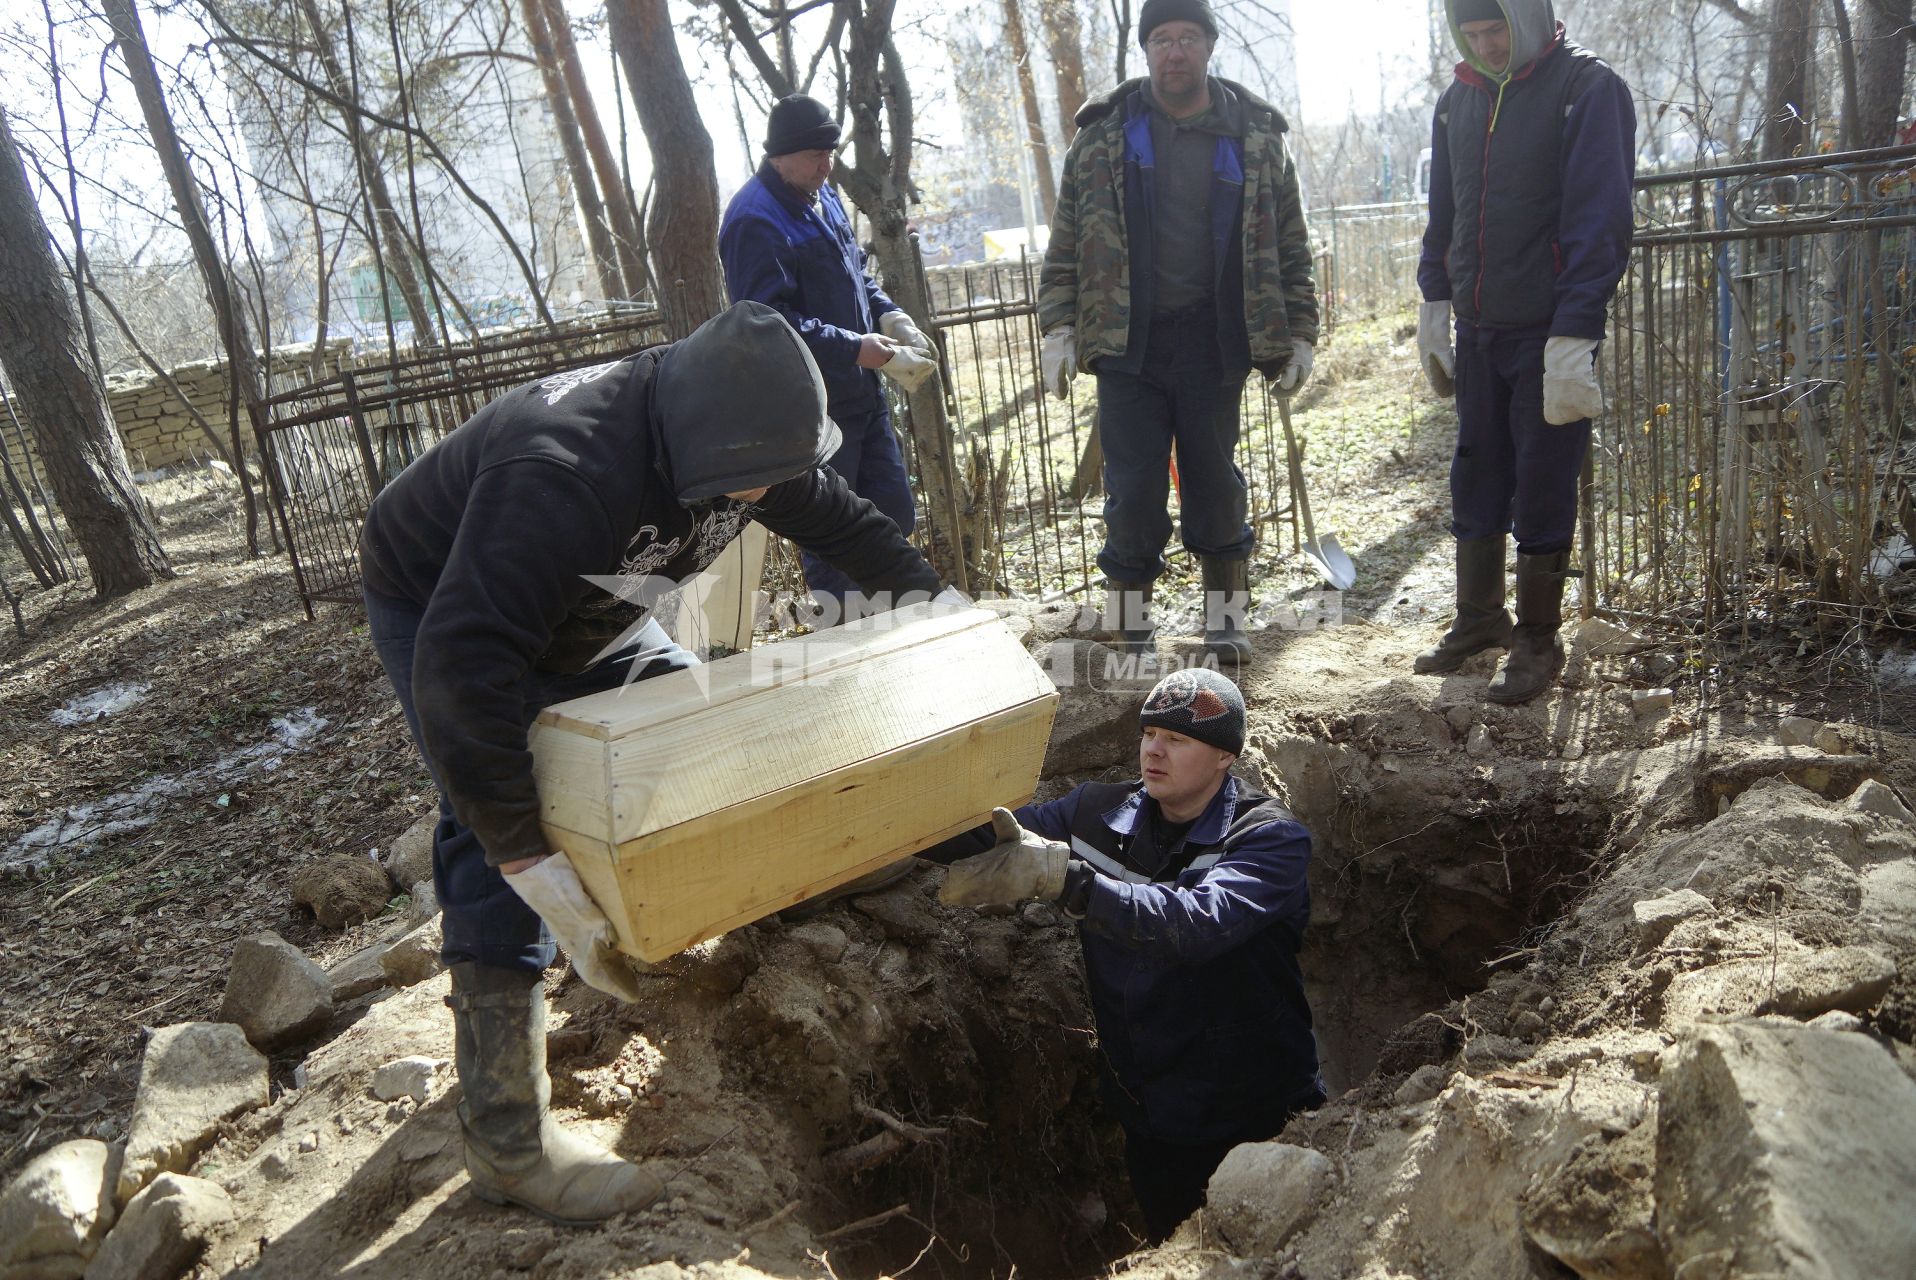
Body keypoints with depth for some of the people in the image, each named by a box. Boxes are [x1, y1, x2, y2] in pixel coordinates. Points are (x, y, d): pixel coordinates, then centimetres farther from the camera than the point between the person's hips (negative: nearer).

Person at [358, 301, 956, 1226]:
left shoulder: (742, 443, -18)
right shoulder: (565, 471, -44)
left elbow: (845, 523, 1)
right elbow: (461, 668, -50)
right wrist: (527, 852, -52)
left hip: (583, 608, 8)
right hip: (437, 608, -8)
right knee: (492, 844, -21)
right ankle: (507, 1143, -17)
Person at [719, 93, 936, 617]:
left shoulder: (824, 196, 12)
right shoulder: (755, 219, -17)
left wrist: (891, 317, 2)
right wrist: (864, 350, -25)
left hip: (862, 390, 9)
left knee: (895, 515, 13)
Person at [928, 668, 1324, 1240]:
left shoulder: (1269, 839, -18)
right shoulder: (1100, 812, -3)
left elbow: (1198, 921, -37)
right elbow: (989, 838, -9)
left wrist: (1062, 877, -48)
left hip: (1258, 1125, -4)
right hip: (1149, 1122, 4)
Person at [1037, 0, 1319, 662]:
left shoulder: (1256, 135, 6)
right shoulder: (1103, 136, 5)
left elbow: (1289, 245, 10)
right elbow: (1065, 245, 7)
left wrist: (1298, 334, 5)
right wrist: (1059, 328, -2)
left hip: (1213, 341, 1)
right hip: (1128, 341, 0)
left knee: (1215, 481, 8)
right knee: (1133, 489, -1)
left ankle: (1225, 620, 23)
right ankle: (1129, 628, 13)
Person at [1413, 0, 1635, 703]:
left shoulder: (1587, 89, -9)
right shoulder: (1458, 99, 10)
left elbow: (1598, 222, -14)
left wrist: (1573, 336, -20)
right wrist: (1434, 304, 11)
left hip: (1549, 334, -6)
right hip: (1478, 330, 6)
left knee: (1542, 489, 1)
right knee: (1475, 478, 12)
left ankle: (1537, 640, 13)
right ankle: (1479, 618, 27)